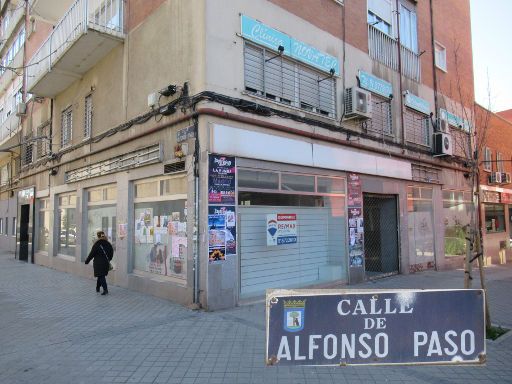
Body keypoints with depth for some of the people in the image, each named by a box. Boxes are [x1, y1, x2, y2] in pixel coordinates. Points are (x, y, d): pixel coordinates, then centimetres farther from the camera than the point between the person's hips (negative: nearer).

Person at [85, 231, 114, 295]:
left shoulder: (97, 244, -11)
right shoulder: (108, 244, 3)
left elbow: (92, 254, -8)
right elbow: (111, 253, 10)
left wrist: (87, 261, 3)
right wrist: (108, 260, 24)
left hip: (98, 263, -5)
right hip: (106, 263, 5)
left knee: (101, 276, -3)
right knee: (101, 275, 19)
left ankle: (105, 289, -11)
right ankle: (98, 287, 31)